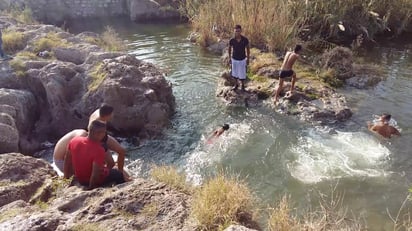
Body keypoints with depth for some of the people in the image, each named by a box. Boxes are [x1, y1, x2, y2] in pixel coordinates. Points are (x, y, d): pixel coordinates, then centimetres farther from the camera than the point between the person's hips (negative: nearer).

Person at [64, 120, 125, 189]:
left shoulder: (74, 140, -15)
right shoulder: (99, 150, -35)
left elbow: (67, 159, 0)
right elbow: (95, 174, -33)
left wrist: (66, 176, 14)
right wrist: (91, 188, -17)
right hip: (93, 180, -6)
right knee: (119, 174, 18)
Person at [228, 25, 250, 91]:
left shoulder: (245, 39, -22)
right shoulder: (231, 40, -20)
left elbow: (248, 49, -7)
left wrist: (248, 59, -2)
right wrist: (230, 58, 5)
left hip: (242, 59, -1)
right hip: (234, 59, 1)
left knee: (242, 73, 8)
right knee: (235, 73, 15)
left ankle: (242, 85, 32)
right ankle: (236, 84, 39)